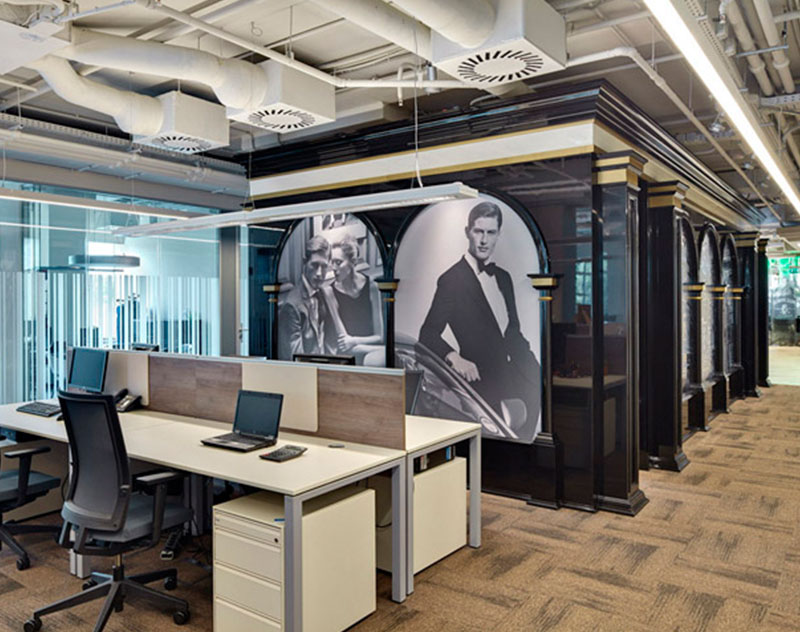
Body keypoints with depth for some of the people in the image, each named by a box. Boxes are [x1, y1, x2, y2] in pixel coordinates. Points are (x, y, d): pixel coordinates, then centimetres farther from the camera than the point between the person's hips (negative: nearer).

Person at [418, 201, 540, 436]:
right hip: (482, 378, -7)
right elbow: (428, 334, -7)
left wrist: (535, 370, 9)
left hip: (514, 373, 7)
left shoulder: (503, 277, 16)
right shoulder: (451, 280, -5)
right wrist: (454, 357, -25)